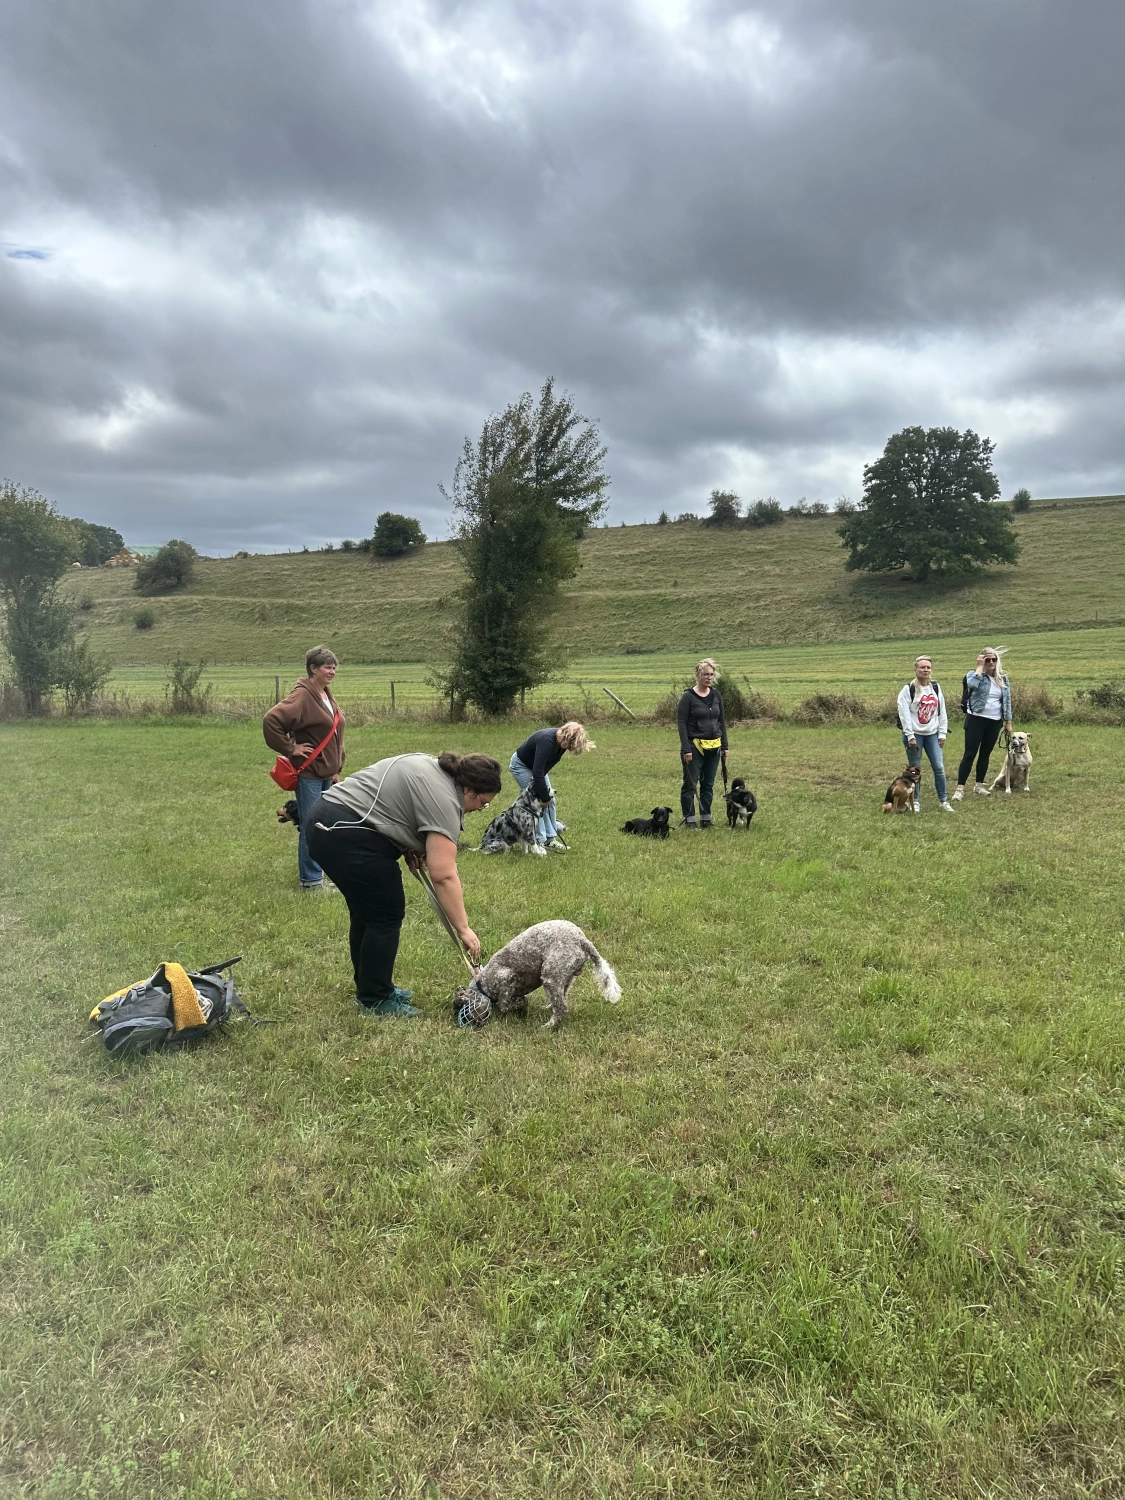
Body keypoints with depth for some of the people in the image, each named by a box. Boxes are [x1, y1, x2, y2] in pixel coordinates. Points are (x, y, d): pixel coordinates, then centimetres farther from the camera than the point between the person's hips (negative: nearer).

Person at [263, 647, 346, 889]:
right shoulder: (302, 696, -15)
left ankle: (313, 872, 25)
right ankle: (311, 880, 8)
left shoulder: (327, 697, 13)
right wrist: (290, 748, -17)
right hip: (309, 773, -8)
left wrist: (336, 769, 15)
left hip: (326, 774, 8)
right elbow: (271, 721, -24)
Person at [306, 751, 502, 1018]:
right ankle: (375, 1000, 9)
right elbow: (444, 876, -17)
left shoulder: (432, 767, 14)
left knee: (366, 912, 18)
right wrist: (463, 929, -13)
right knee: (387, 914, 0)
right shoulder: (443, 798, -13)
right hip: (347, 836, -10)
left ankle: (368, 987, 28)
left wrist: (409, 847, 11)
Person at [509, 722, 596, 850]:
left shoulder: (561, 741, -16)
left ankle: (550, 837, 10)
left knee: (550, 800, 4)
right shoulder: (546, 741, -40)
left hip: (536, 766, 8)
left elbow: (550, 763, -6)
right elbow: (538, 771, -39)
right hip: (521, 765, -8)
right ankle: (540, 841, -7)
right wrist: (544, 796, -31)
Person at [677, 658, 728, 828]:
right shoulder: (688, 697, -9)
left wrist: (724, 746, 10)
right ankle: (689, 819, 7)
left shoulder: (716, 695, 7)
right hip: (694, 747, -5)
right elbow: (681, 723, -11)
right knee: (690, 784, -1)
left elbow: (722, 721, 13)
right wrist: (686, 749, -17)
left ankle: (706, 818, 20)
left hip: (713, 747, 5)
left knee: (708, 784, 11)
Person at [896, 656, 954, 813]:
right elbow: (904, 714, -12)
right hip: (914, 734, -4)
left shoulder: (936, 688, 8)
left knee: (939, 767, 0)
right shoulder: (908, 689, -8)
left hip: (932, 734, 4)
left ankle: (943, 801, 11)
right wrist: (910, 736, -16)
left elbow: (942, 712, 10)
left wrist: (942, 733, 5)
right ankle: (915, 801, 14)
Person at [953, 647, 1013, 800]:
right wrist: (980, 667, -19)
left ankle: (979, 785, 22)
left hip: (994, 722, 4)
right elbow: (972, 684, -29)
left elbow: (1007, 700, 11)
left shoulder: (1003, 679, 8)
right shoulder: (974, 675, -4)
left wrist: (1008, 721, 8)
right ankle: (960, 788, -8)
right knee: (970, 754, -7)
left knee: (985, 754, 11)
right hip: (976, 719, -4)